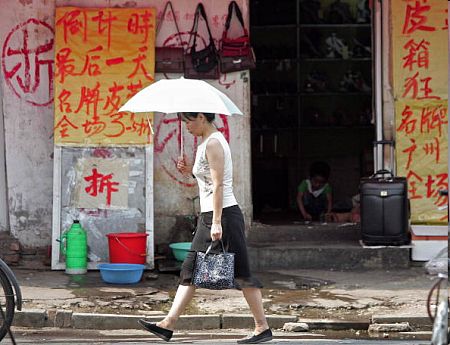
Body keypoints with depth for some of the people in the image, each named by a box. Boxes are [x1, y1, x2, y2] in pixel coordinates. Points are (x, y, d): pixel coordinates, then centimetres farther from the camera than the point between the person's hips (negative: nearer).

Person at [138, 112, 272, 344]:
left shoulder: (213, 143, -14)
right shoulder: (207, 142, 16)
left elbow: (218, 185, -20)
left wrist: (216, 223, -23)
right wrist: (190, 171, 8)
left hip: (223, 214, -10)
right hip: (208, 216, 10)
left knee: (240, 272, -4)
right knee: (191, 269, 8)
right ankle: (168, 324, 9)